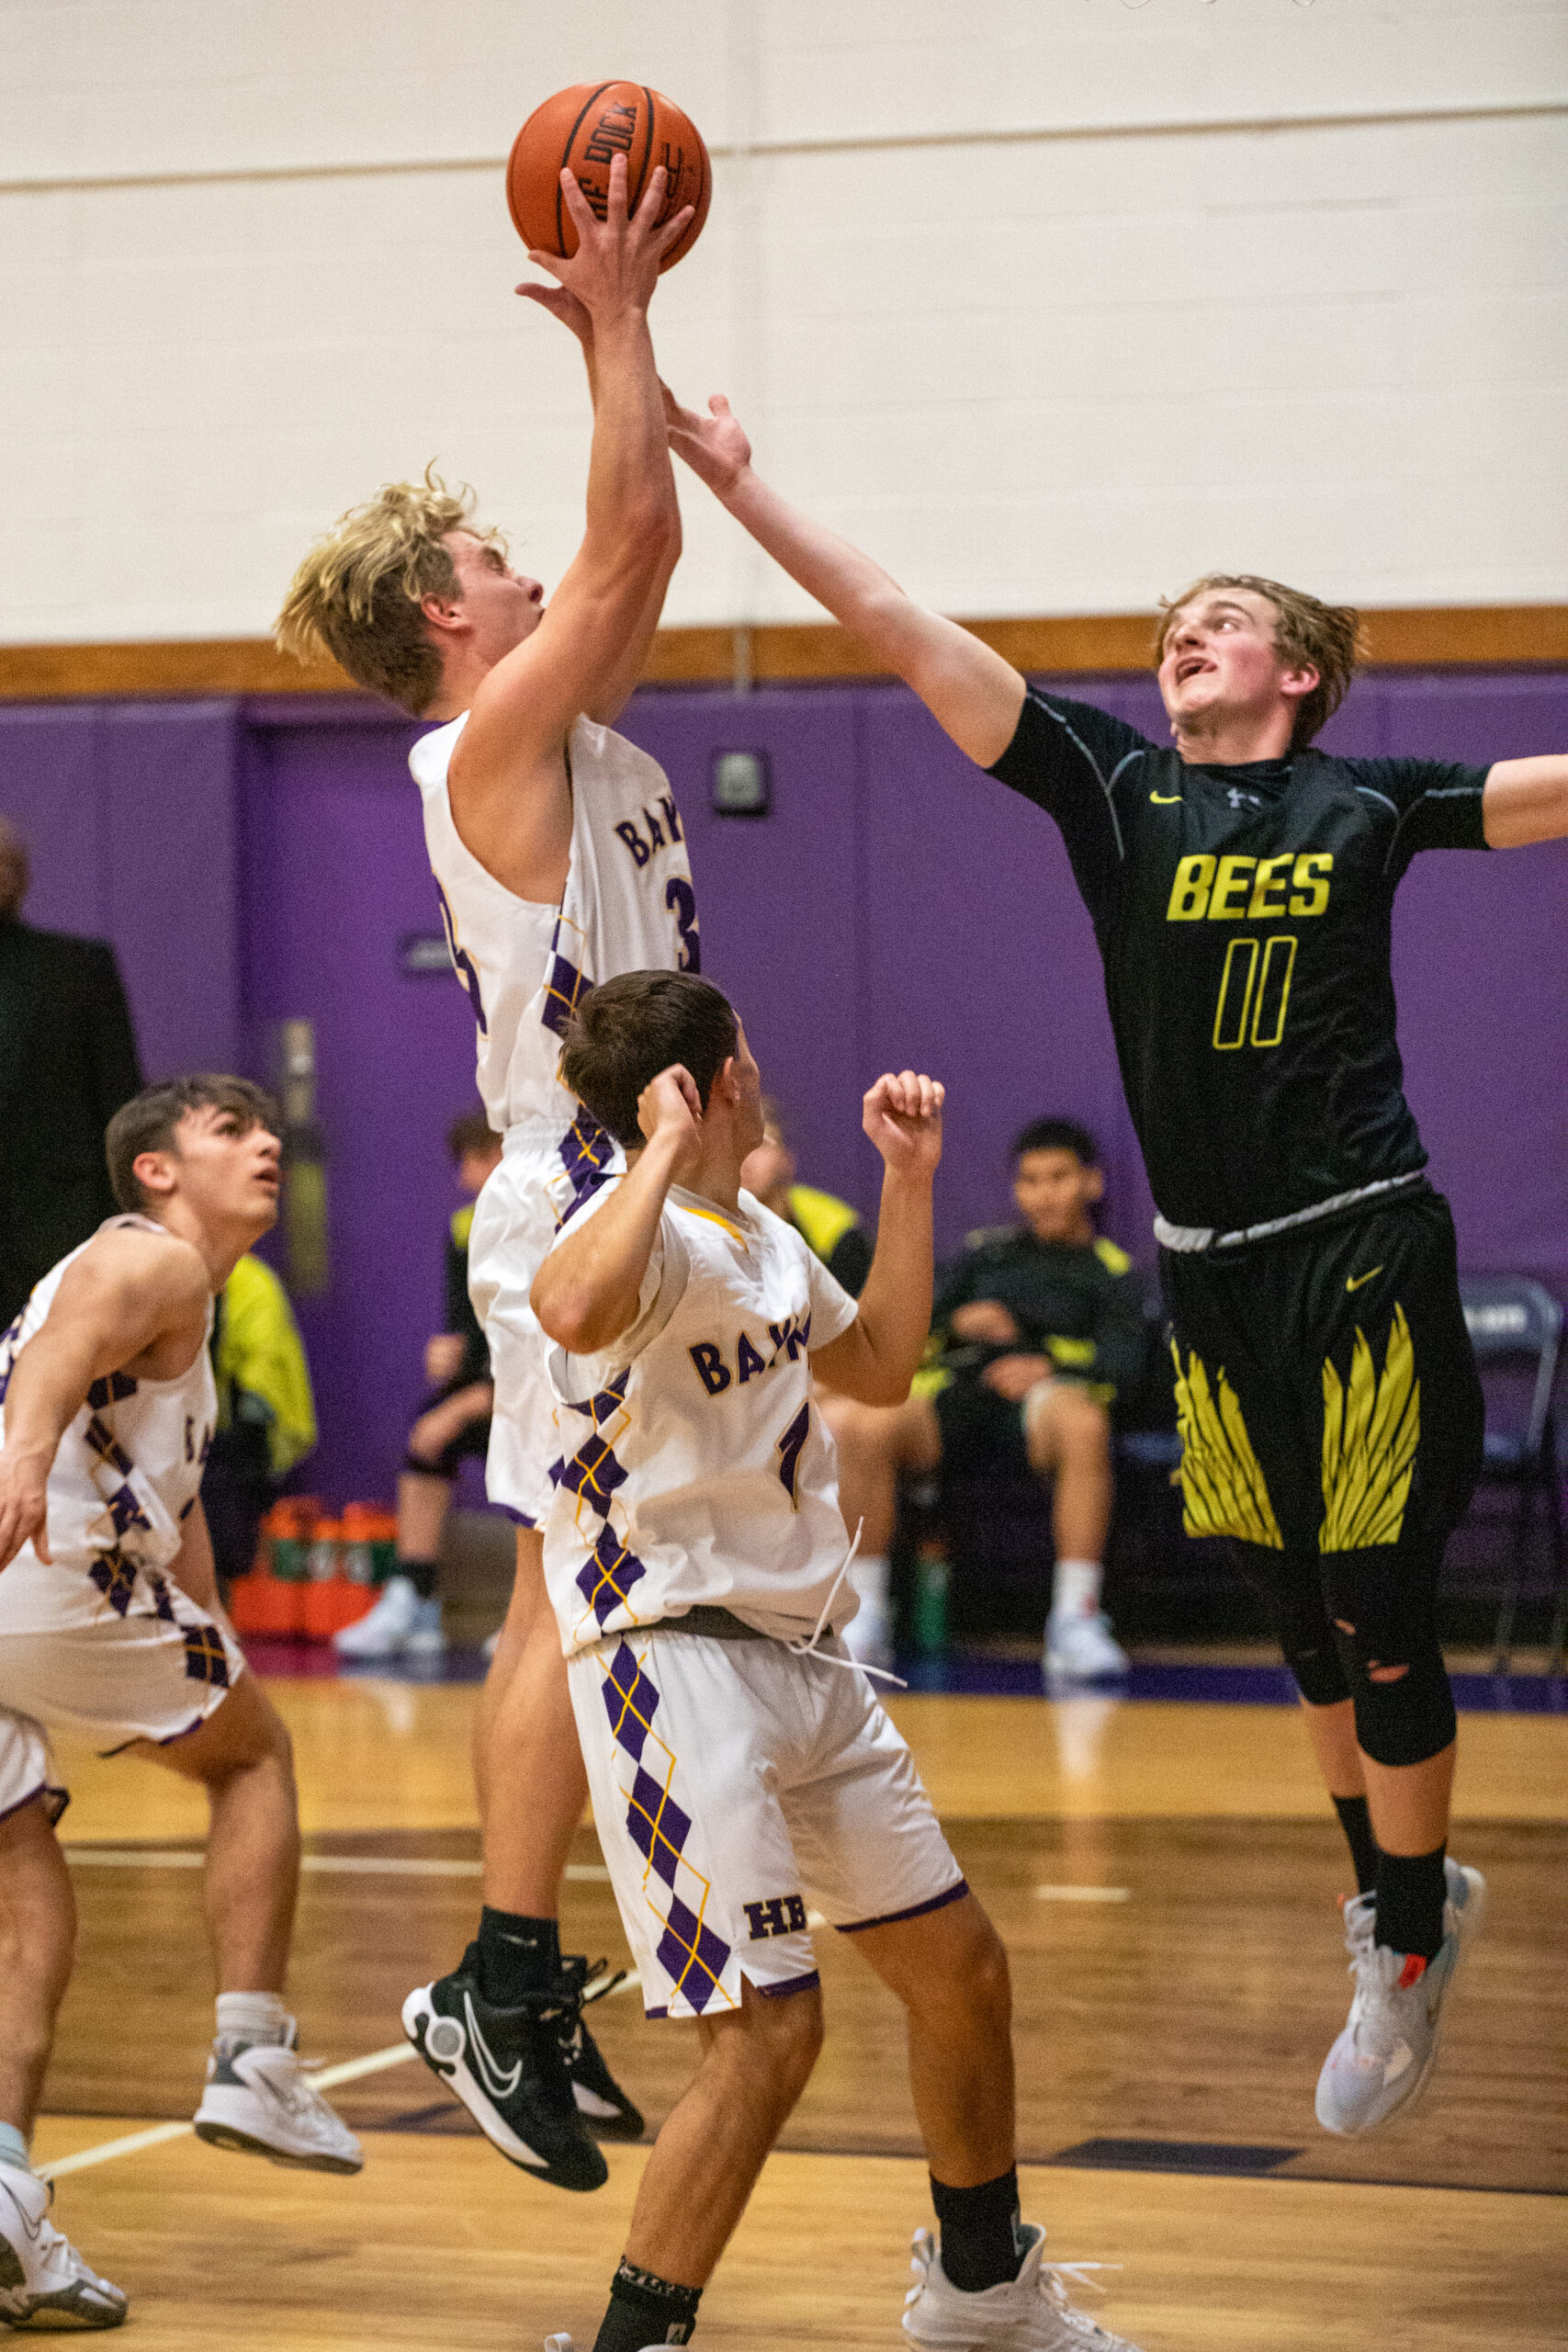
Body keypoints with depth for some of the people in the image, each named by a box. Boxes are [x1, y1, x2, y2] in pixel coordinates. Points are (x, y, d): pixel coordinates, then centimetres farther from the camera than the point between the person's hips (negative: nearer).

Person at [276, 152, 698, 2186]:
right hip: (580, 1211, -10)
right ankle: (503, 1989, -8)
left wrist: (623, 327, 14)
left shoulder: (559, 737, 14)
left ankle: (523, 1985, 15)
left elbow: (643, 545, 20)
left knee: (566, 1601, 10)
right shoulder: (494, 739, -11)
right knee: (572, 1602, -10)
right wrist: (617, 320, -12)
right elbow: (630, 543, -18)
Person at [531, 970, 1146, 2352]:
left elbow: (880, 1367, 31)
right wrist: (667, 1145, -30)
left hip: (804, 1661, 10)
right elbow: (572, 1309, -42)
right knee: (770, 2031, -17)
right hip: (678, 1659, -9)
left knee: (961, 1970, 17)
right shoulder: (644, 1233, -16)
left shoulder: (763, 1238, 14)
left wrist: (909, 1179, 23)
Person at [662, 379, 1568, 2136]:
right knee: (1301, 1615, 12)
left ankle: (1406, 1959, 13)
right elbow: (899, 630, -2)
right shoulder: (1112, 785, 3)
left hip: (1362, 1255, -3)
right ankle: (1399, 1886, 33)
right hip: (1208, 1270, 3)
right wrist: (738, 485, -8)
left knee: (1380, 1617, -2)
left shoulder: (1370, 804, 1)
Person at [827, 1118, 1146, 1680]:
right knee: (861, 1424, -32)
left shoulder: (1110, 1271, 21)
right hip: (957, 1390, 2)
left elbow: (1122, 1364, 4)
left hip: (1047, 1390, -2)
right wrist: (957, 1322, 3)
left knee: (1083, 1423, -41)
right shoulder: (985, 1252, 31)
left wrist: (1050, 1367, -15)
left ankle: (1075, 1618, -39)